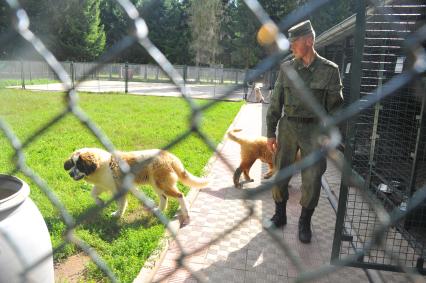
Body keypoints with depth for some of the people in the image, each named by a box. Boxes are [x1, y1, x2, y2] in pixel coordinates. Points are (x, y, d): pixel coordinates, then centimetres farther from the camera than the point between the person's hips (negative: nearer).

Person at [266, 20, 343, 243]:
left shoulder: (329, 70, -3)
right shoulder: (286, 68, 3)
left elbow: (335, 106, 0)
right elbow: (276, 102, 5)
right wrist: (270, 132, 2)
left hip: (314, 129, -2)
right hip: (288, 126, 2)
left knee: (312, 180, 1)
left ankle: (305, 222, 23)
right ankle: (280, 215, 30)